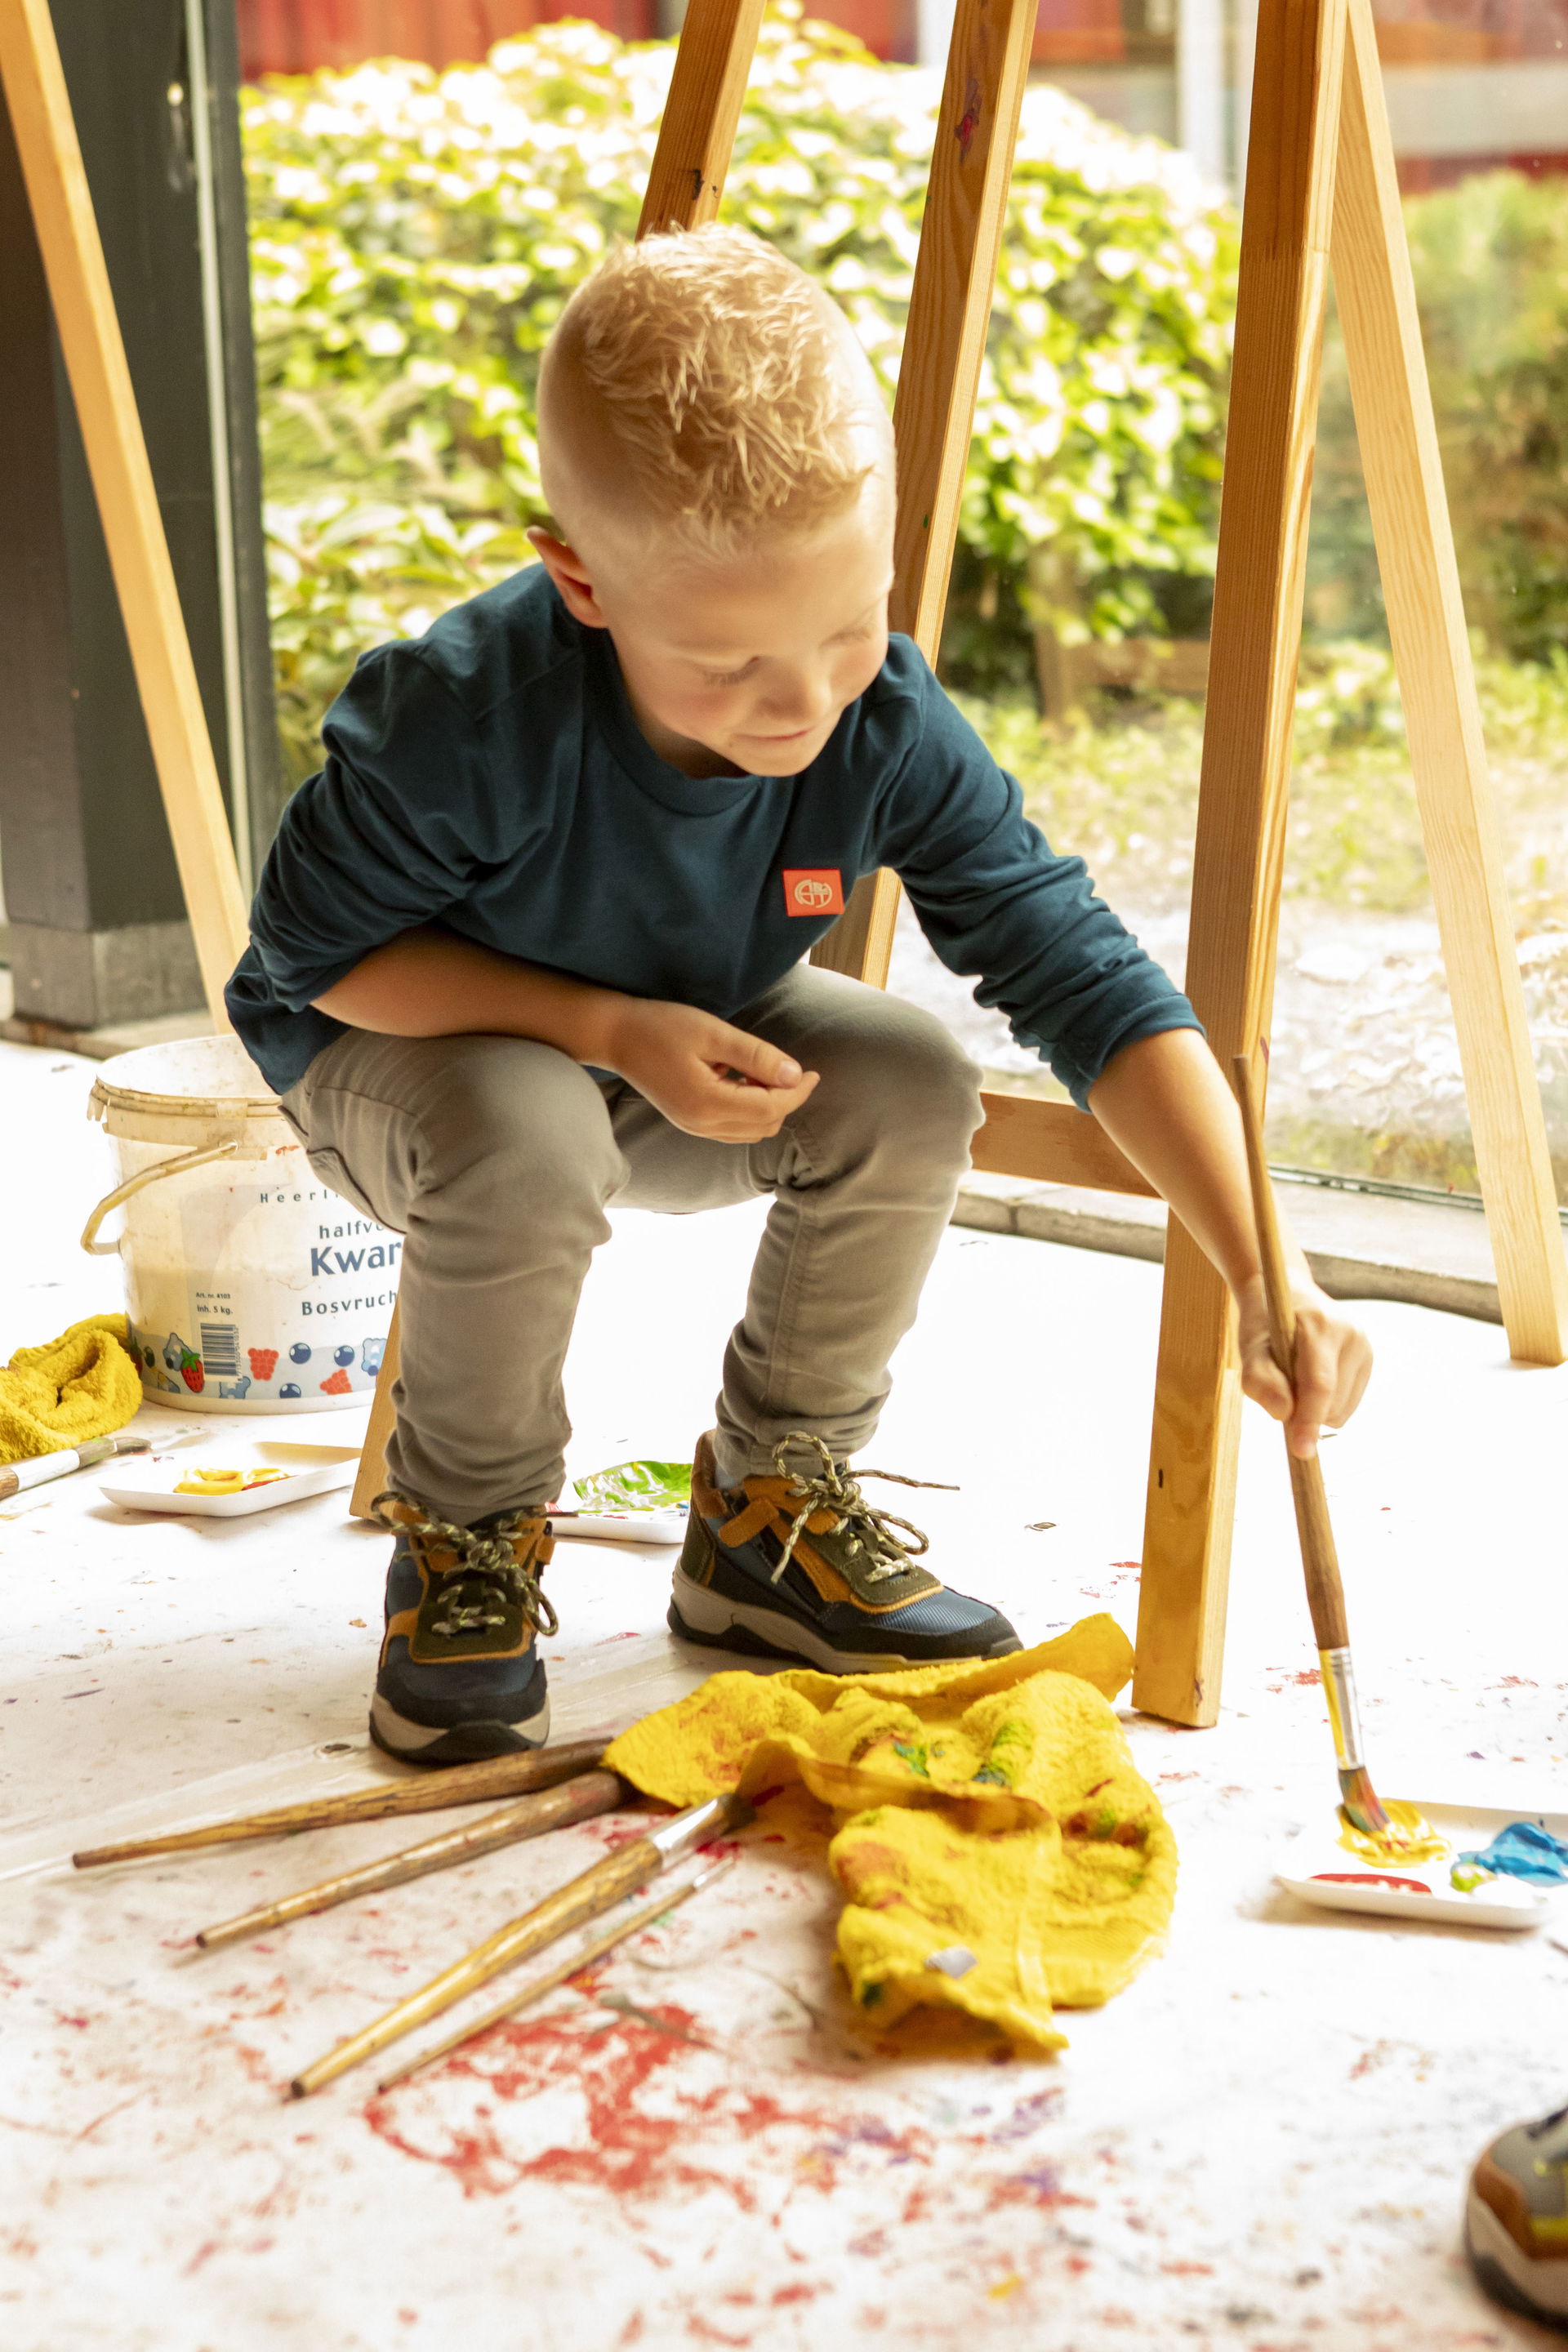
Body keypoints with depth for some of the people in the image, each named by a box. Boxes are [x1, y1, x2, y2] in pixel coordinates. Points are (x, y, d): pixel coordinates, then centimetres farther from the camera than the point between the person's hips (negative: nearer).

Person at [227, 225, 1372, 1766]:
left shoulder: (892, 733, -25)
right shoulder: (460, 714, -35)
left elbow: (1087, 981, -24)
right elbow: (311, 950, -21)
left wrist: (1260, 1274, -34)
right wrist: (610, 1028, -31)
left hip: (679, 1061, 4)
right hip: (398, 1049, -3)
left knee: (907, 1088, -23)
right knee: (523, 1137, -37)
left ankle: (770, 1517, 0)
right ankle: (465, 1540, -8)